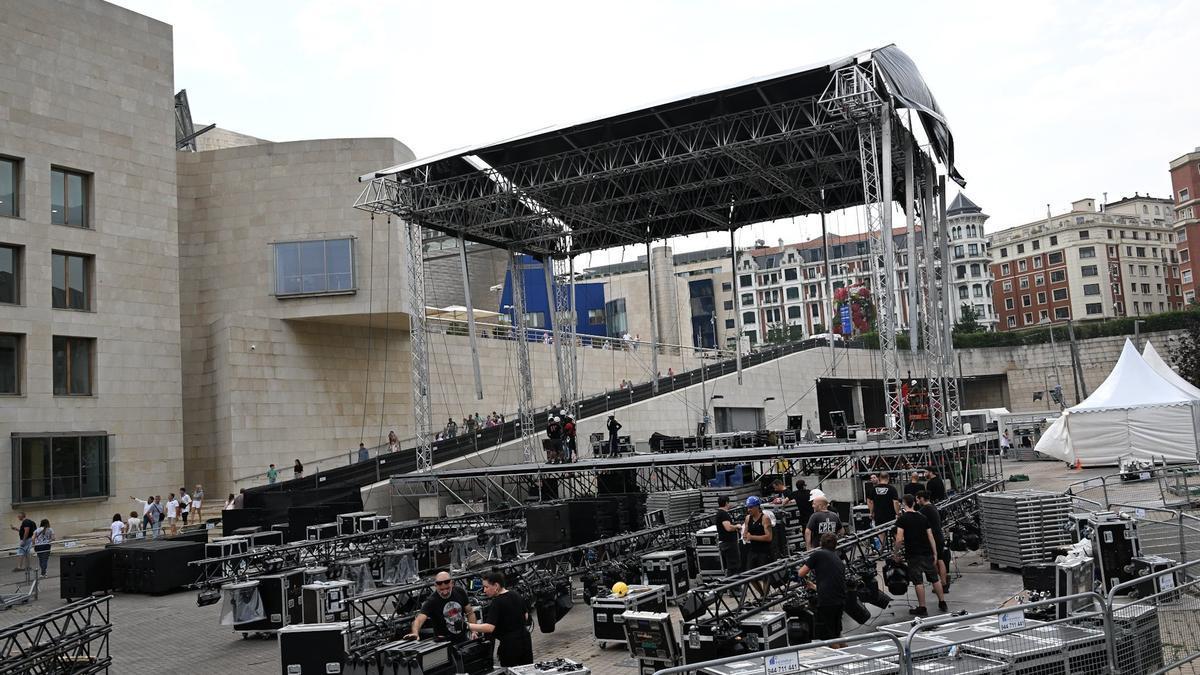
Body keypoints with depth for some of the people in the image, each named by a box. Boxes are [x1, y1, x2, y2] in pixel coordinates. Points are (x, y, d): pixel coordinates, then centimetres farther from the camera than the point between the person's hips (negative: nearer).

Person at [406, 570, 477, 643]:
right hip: (443, 642, -2)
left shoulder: (460, 592, -5)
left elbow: (470, 612, 7)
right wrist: (415, 633, -50)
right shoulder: (431, 601, -18)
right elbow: (419, 619, -31)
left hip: (463, 639, 3)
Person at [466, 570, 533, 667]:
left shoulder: (496, 603, -16)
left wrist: (467, 626, -23)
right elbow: (526, 617, 16)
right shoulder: (516, 595, 6)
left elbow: (489, 627, -25)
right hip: (525, 639, 7)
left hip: (510, 644, -7)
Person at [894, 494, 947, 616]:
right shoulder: (922, 517, 8)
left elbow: (899, 539, -15)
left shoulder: (901, 519, -8)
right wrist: (935, 553, 9)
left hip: (913, 554, -5)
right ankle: (942, 603, 23)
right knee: (935, 578, 15)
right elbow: (931, 537, 5)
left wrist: (895, 553, -4)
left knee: (918, 581, 1)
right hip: (927, 553, 5)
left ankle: (922, 608, 4)